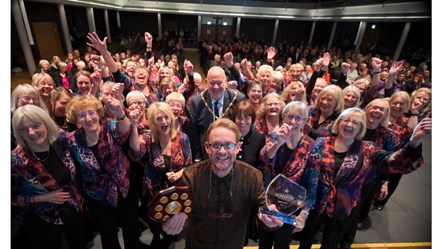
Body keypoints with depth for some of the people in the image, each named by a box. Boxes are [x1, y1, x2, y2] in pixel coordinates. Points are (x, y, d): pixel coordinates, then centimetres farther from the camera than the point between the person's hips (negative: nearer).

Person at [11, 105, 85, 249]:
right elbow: (12, 198, -12)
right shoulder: (16, 160, -23)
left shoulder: (61, 140, -15)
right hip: (43, 221, -4)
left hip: (73, 210, 4)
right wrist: (42, 198, -20)